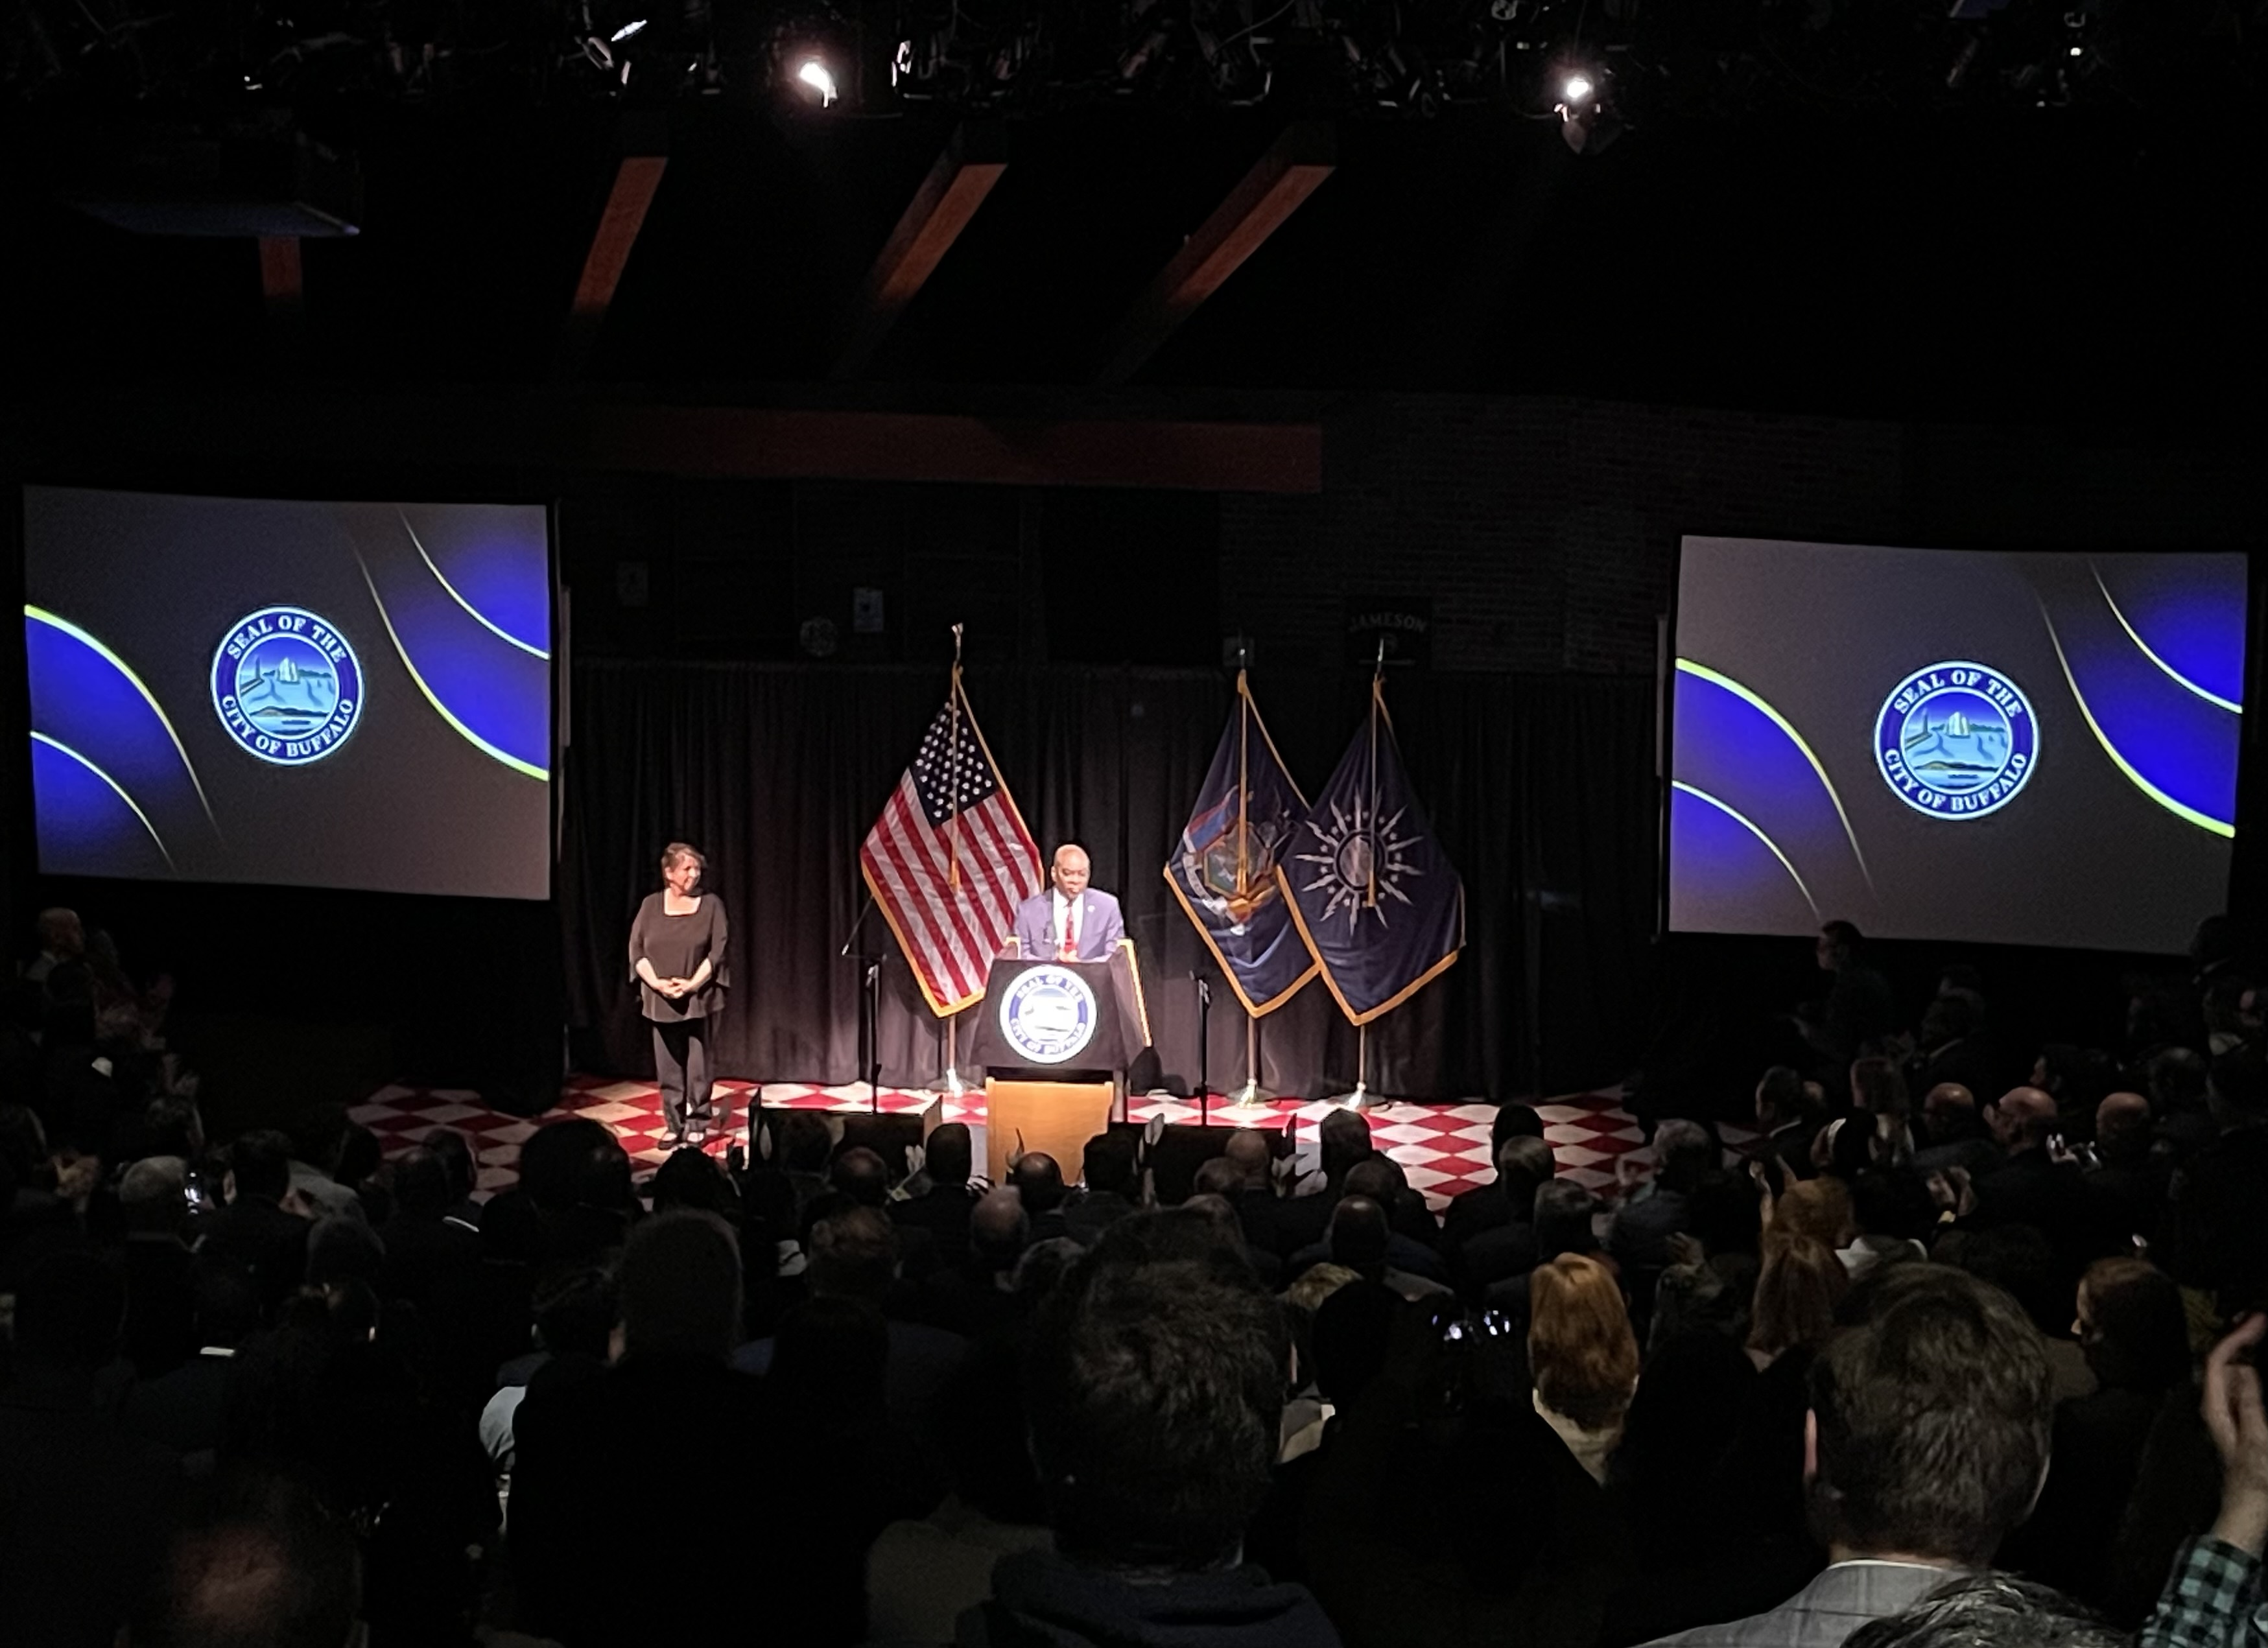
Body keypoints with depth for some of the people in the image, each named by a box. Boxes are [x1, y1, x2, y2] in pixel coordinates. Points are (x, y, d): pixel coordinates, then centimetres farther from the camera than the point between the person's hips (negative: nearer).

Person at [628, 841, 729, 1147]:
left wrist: (692, 984, -16)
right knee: (668, 1066, 7)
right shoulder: (651, 905, 4)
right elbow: (636, 950, 1)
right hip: (661, 1001, 2)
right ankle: (673, 1125, 16)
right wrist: (656, 983, -13)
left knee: (698, 1065, 2)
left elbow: (717, 951, -6)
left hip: (698, 998, -2)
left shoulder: (710, 904, -1)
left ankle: (697, 1125, 11)